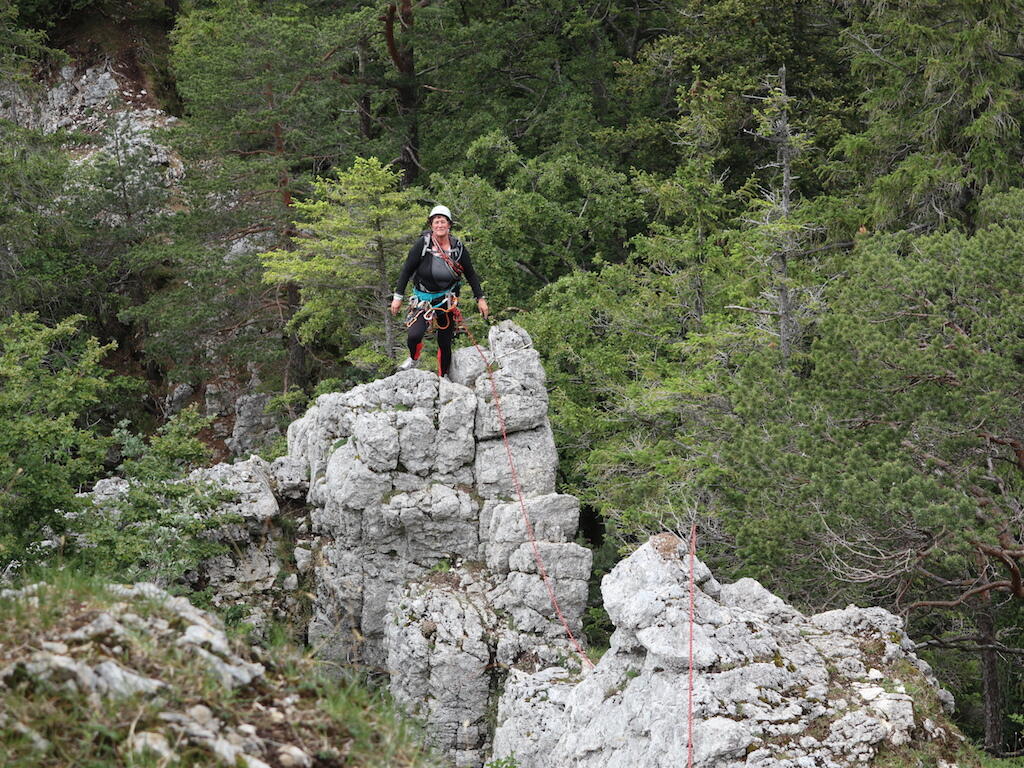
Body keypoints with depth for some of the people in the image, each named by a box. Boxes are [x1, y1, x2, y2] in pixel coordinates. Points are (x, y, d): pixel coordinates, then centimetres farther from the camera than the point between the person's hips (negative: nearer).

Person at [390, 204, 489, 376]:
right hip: (423, 299, -2)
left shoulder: (458, 247, -4)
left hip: (447, 301, 2)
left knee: (445, 342, 7)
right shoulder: (422, 245, -11)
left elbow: (471, 274, 7)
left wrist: (480, 299, 5)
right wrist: (398, 297, -4)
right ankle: (414, 359, 12)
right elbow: (406, 270, -4)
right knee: (414, 335, -21)